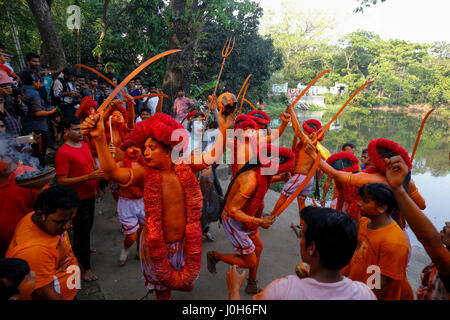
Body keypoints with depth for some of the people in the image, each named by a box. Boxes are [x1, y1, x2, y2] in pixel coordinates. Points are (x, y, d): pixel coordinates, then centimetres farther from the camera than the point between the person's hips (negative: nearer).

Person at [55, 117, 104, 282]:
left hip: (89, 194, 8)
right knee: (82, 229, 2)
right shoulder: (63, 152, -20)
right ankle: (85, 267, 17)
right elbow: (61, 181, -23)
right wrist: (89, 176, -28)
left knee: (87, 226, 23)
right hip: (77, 198, -8)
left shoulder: (84, 145, 6)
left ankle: (80, 250, 46)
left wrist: (98, 172, -2)